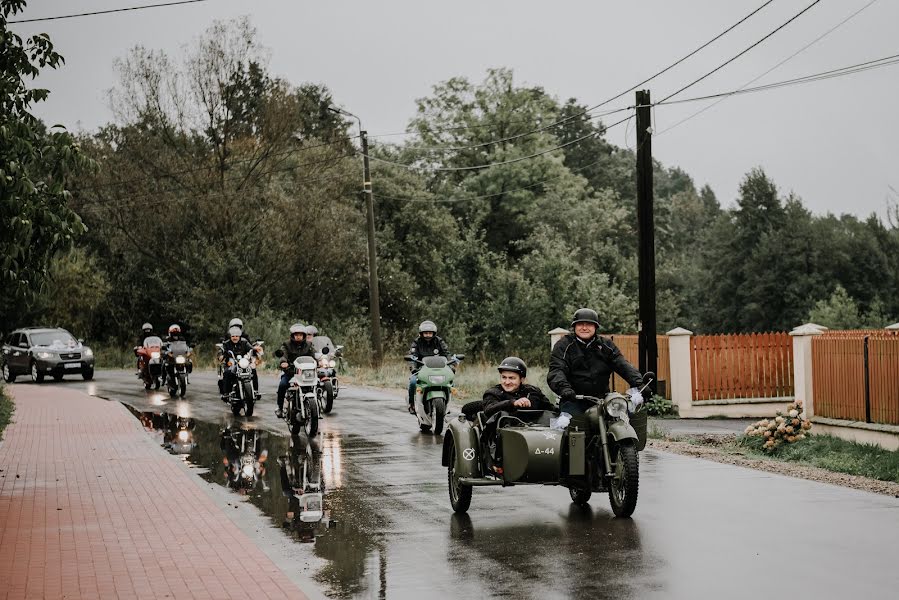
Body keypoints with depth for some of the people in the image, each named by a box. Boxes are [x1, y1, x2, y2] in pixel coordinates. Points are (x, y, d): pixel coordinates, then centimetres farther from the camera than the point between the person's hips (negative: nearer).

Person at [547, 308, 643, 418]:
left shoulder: (606, 345, 14)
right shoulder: (564, 346, 5)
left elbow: (623, 365, 2)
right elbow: (556, 370, -9)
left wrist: (638, 383, -18)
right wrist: (564, 387, -31)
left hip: (601, 399, 3)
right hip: (573, 399, -3)